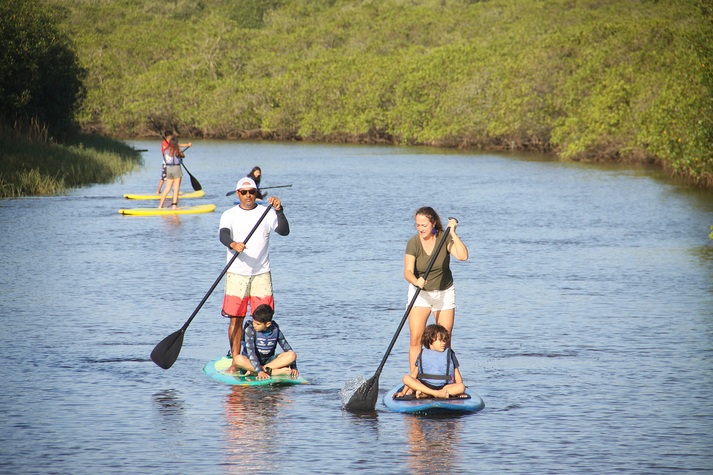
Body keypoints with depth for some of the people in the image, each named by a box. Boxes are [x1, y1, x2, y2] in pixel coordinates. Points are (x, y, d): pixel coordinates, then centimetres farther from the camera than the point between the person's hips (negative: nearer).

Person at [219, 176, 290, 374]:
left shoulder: (266, 213, 4)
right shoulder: (229, 215, 4)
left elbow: (284, 231, -8)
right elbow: (223, 234, -14)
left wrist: (279, 211, -23)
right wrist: (233, 244, -35)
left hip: (261, 273, 0)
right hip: (237, 273, 0)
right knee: (235, 319, -2)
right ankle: (235, 362, 3)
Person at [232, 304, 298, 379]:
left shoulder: (275, 330, -5)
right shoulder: (249, 330, -15)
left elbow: (288, 349, 1)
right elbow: (251, 352, -25)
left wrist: (294, 367, -10)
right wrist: (259, 371, -36)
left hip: (268, 361, 3)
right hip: (252, 362, -3)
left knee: (292, 355, -21)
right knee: (238, 359, -36)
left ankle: (253, 371, -29)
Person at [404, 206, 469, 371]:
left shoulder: (444, 238, -12)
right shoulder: (413, 243, -15)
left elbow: (463, 256, -26)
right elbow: (408, 271, -24)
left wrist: (453, 233, -28)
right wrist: (416, 281, -44)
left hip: (444, 293, 1)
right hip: (420, 293, -1)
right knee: (415, 339, -12)